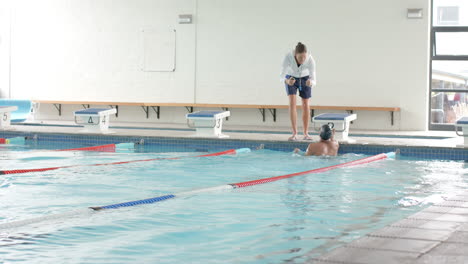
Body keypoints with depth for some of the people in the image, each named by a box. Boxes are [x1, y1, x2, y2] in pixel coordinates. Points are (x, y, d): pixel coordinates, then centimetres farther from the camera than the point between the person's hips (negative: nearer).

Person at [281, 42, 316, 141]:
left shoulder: (310, 60, -35)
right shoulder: (288, 57, -37)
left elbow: (313, 81, -35)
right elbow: (282, 77, -38)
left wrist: (310, 83, -59)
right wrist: (287, 81, -60)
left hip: (305, 78, 1)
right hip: (291, 78, -1)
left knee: (305, 104, 0)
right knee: (292, 102, -16)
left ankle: (306, 133, 12)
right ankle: (294, 133, -15)